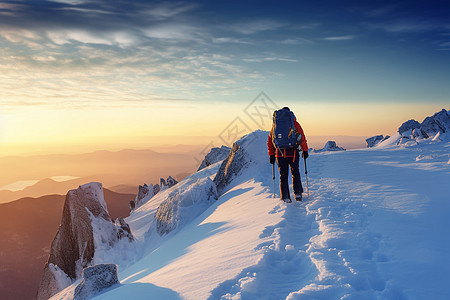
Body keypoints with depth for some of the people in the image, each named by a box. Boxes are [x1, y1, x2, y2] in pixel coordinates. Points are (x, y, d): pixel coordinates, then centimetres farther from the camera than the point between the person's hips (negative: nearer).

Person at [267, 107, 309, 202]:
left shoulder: (275, 124, 13)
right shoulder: (294, 123, 4)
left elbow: (269, 140, 14)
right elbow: (302, 137, -2)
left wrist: (271, 155, 18)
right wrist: (305, 150, 6)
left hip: (279, 153, 2)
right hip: (293, 153, -2)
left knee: (283, 176, 9)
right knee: (295, 173, 17)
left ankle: (285, 197, 4)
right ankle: (297, 193, 13)